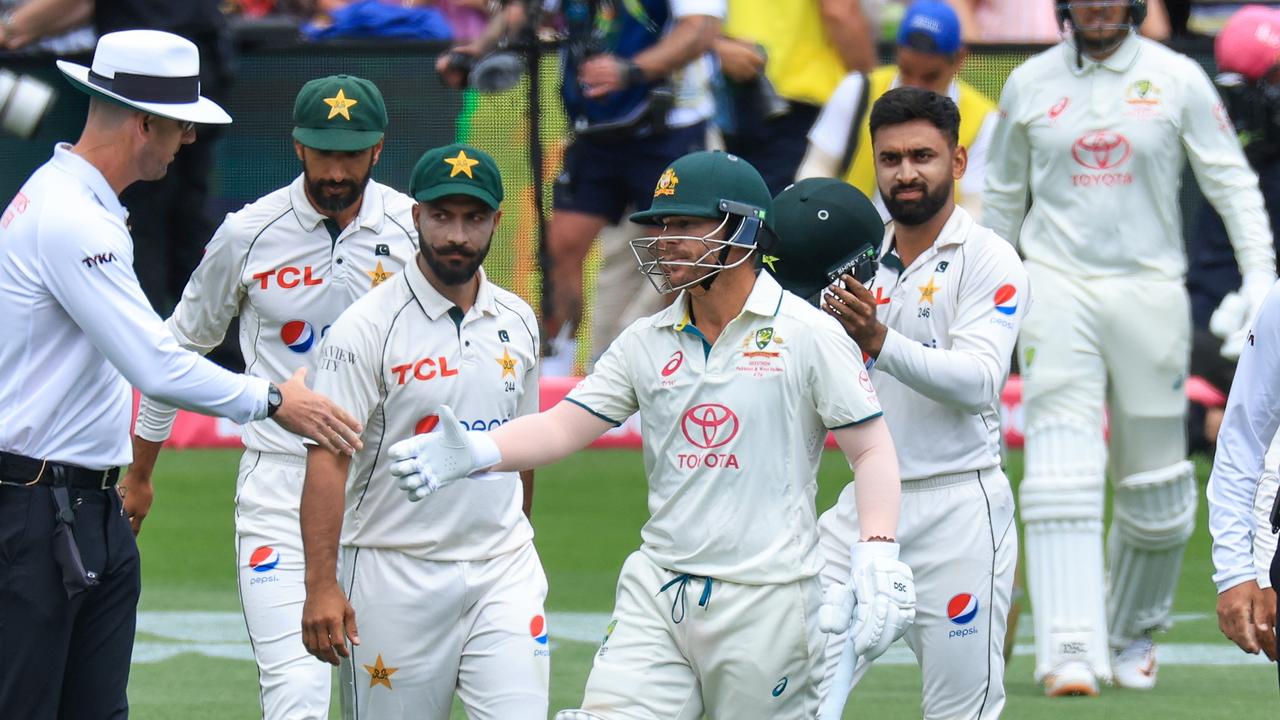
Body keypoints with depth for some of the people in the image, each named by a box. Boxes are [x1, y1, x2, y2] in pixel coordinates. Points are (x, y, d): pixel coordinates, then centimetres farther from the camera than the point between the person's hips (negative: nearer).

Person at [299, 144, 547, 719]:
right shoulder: (368, 326, -8)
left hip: (502, 572, 4)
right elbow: (328, 457, -14)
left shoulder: (516, 322, 9)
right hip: (397, 578, -4)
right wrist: (321, 585, -22)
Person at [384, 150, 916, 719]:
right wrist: (475, 452, -15)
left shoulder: (807, 335, -3)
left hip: (766, 601, -4)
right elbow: (564, 427, 4)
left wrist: (878, 560, -19)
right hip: (657, 594, 4)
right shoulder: (647, 342, 10)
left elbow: (871, 449, -5)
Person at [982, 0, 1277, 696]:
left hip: (1149, 291, 0)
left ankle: (1133, 631, 28)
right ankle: (1070, 648, -21)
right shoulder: (1030, 84, 7)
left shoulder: (1177, 79, 2)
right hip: (1055, 290, 0)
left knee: (1155, 481, 6)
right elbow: (1003, 195, 17)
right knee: (1062, 472, -14)